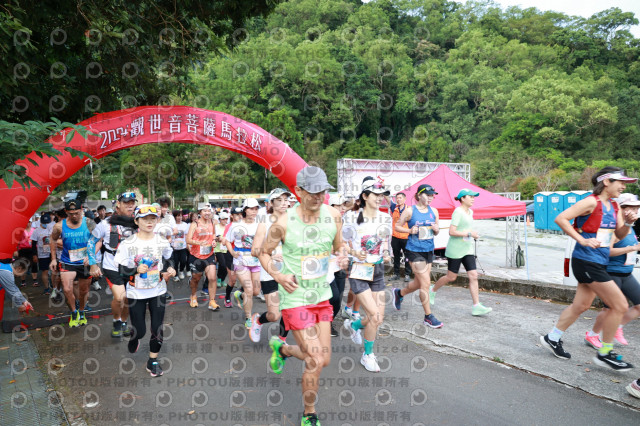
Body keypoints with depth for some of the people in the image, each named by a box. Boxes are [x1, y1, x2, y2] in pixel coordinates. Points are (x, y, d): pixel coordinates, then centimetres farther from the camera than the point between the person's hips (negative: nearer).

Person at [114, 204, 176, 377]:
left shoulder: (162, 241, -3)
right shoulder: (128, 243, -11)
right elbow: (122, 269, -7)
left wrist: (170, 269, -8)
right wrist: (136, 270, -25)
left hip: (158, 292, 2)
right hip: (136, 293, -2)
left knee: (157, 328, 4)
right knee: (139, 330, 5)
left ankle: (153, 361, 25)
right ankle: (134, 339, 43)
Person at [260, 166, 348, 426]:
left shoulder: (333, 216, -5)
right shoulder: (283, 223, -17)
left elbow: (339, 246, 9)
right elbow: (264, 253, -2)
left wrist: (342, 256, -13)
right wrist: (278, 275, -18)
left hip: (322, 296, 6)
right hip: (295, 299, -5)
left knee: (324, 360, 14)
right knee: (316, 361, -8)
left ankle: (281, 348, 44)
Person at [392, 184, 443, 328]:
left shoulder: (434, 211, 7)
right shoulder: (410, 210, -7)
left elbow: (436, 232, 14)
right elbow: (397, 226, 0)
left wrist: (436, 229, -9)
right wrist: (410, 230, -17)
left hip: (429, 250, 6)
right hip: (414, 250, -6)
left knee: (419, 283, 14)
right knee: (425, 283, -8)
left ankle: (399, 293, 42)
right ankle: (428, 317, 6)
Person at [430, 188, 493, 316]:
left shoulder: (470, 212, 12)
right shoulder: (457, 212, -14)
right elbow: (451, 232, -21)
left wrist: (473, 235, 10)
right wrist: (469, 234, -19)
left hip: (468, 249, 8)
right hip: (455, 250, -8)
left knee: (473, 276, -2)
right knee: (451, 277, 4)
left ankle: (476, 306, 0)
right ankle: (433, 290, 29)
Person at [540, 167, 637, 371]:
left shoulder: (614, 207, 12)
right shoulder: (591, 202, -14)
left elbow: (619, 235, 16)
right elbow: (561, 218, -21)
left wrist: (628, 223, -4)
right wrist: (582, 240, -22)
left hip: (599, 262, 9)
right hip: (587, 261, -9)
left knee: (581, 305, 14)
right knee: (620, 305, -4)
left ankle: (552, 338, 28)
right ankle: (605, 353, 11)